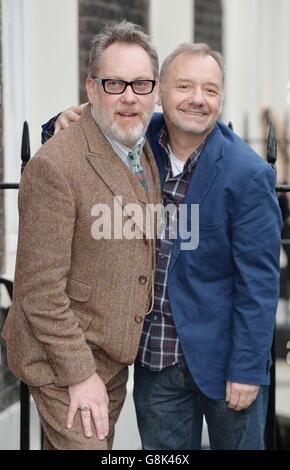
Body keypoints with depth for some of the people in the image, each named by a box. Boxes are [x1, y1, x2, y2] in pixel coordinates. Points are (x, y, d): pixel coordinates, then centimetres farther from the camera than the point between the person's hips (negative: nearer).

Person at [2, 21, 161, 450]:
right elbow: (39, 288, -21)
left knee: (101, 443, 19)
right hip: (64, 365, -8)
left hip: (114, 357, 8)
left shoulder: (144, 152, 5)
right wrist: (79, 374, -18)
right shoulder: (55, 165, -22)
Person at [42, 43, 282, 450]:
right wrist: (67, 125, -9)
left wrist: (247, 368, -14)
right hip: (155, 358, 4)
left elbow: (259, 282, -14)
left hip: (221, 356, -4)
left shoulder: (247, 173, -16)